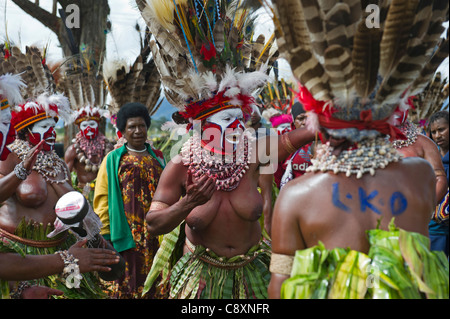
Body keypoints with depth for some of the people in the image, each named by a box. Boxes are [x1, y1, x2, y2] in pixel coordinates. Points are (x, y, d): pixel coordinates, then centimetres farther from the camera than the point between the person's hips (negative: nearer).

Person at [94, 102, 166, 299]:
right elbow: (102, 198, -1)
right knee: (127, 278, -1)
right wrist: (106, 232, -8)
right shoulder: (113, 160, 3)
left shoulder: (157, 158, 13)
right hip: (126, 234, -3)